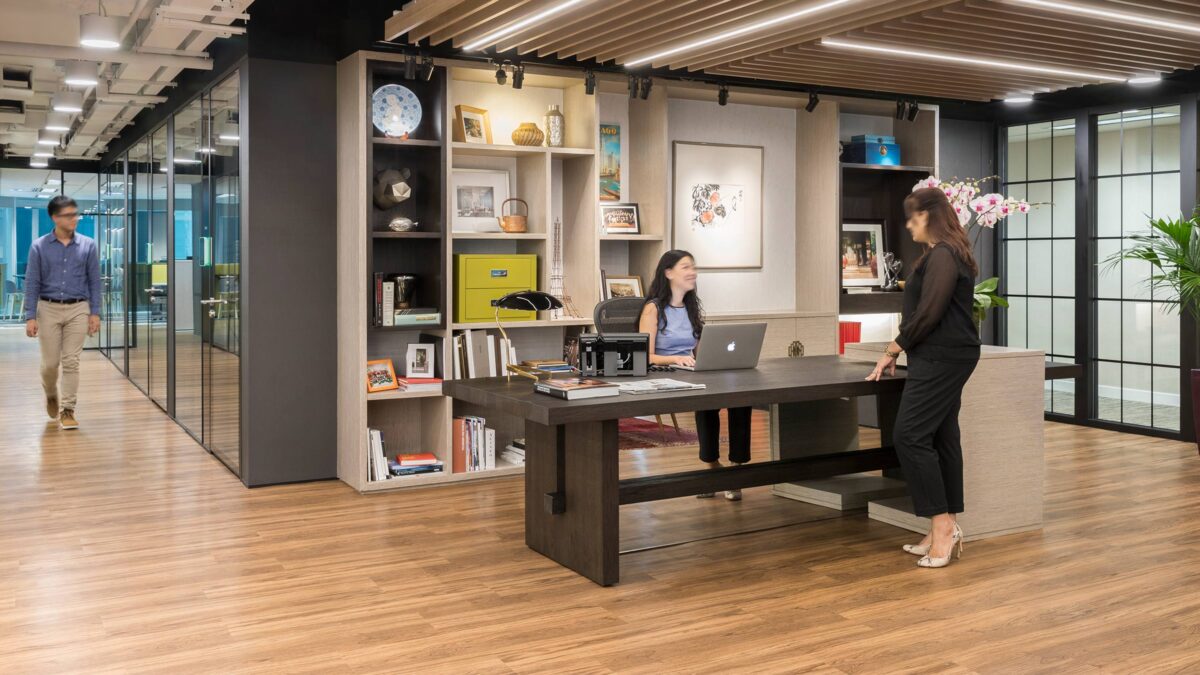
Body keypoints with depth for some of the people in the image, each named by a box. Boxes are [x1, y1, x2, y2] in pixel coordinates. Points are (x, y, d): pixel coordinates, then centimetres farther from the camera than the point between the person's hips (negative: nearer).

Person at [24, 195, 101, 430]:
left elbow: (94, 281, 3)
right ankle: (51, 395, 35)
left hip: (78, 309, 0)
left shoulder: (88, 245, 1)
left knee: (71, 362, -1)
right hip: (49, 309, 0)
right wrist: (30, 317, -8)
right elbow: (32, 283, -2)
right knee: (50, 362, 6)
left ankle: (67, 410, 5)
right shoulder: (39, 246, -1)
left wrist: (95, 313, -3)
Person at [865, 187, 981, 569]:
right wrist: (898, 350, 17)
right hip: (944, 358, 10)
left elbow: (928, 313, -19)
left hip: (941, 359, -10)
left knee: (910, 435, -11)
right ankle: (948, 528, 14)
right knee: (941, 438, 10)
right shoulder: (946, 253, 17)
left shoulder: (942, 255, -15)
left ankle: (943, 524, -8)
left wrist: (892, 350, -9)